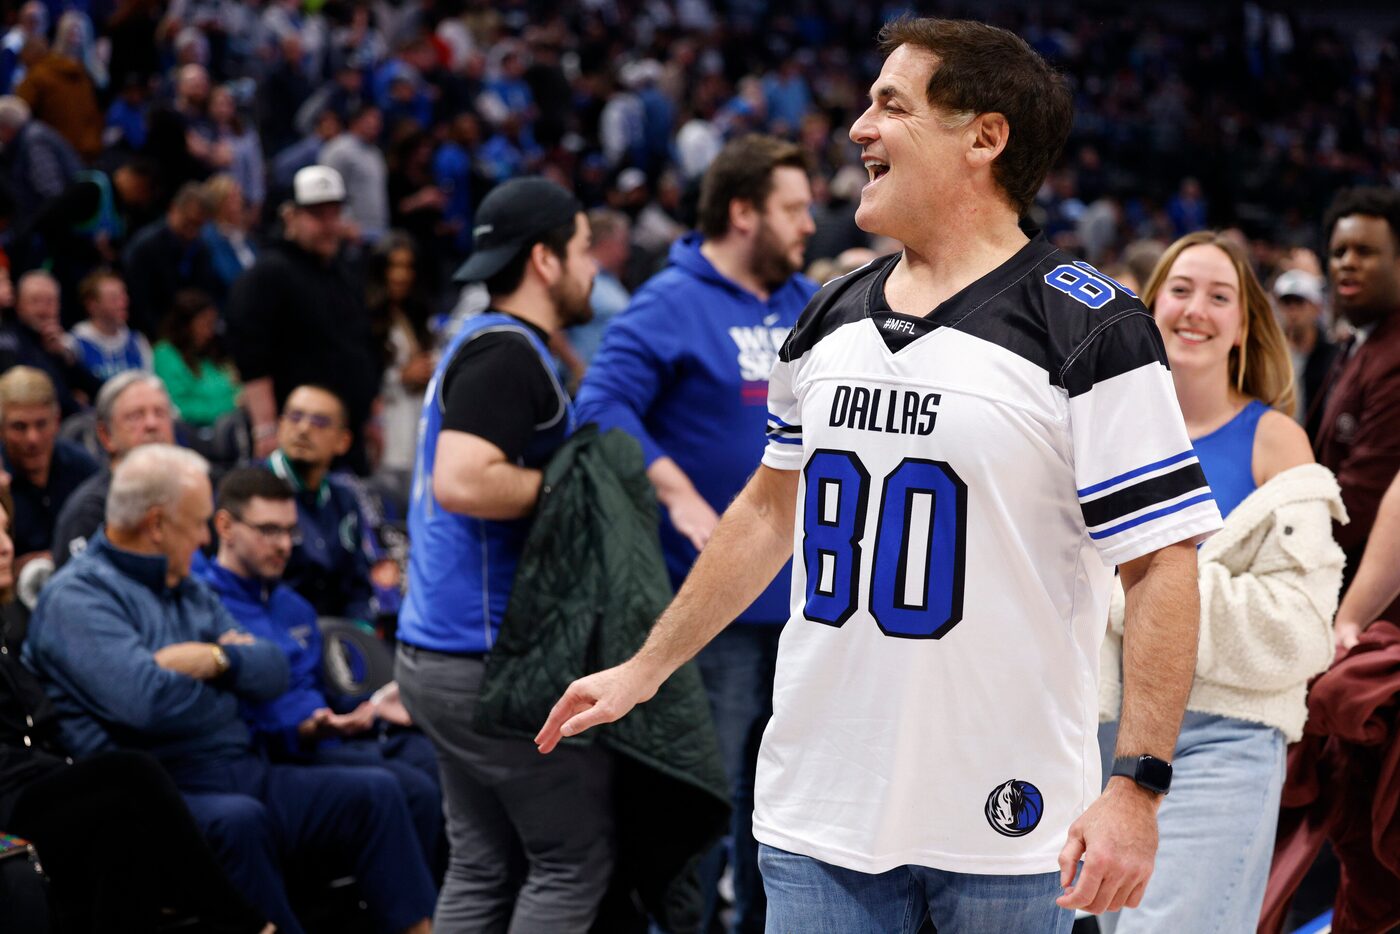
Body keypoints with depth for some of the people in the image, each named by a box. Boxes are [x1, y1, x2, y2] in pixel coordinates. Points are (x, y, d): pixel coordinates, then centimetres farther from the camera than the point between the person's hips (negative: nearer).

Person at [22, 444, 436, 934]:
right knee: (237, 819, -38)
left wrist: (217, 659, -10)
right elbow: (145, 700, -23)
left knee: (374, 792, -2)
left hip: (241, 774, 9)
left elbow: (273, 670, 13)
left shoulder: (190, 593, 22)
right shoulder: (77, 597, -7)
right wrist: (234, 661, -3)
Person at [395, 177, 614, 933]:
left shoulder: (484, 345, 18)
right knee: (574, 859, -4)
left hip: (440, 655, 10)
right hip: (495, 661, -10)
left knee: (484, 866, 12)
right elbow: (462, 482, -29)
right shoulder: (508, 353, -15)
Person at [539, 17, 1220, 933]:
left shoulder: (1091, 334, -9)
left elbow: (1163, 566, -12)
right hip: (817, 813, 5)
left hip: (1002, 825, -5)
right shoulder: (829, 320, 10)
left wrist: (1137, 787, -20)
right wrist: (643, 671, 25)